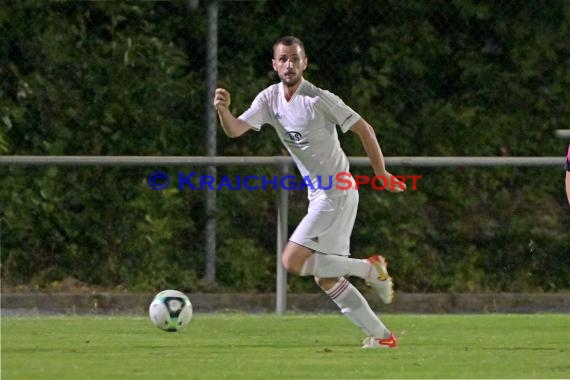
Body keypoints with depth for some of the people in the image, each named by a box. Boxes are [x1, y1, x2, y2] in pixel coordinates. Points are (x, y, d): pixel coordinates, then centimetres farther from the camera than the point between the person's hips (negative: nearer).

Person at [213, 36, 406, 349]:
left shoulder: (320, 100, -16)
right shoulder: (269, 99, 3)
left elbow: (364, 129, -10)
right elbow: (235, 130, -6)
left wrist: (382, 175, -8)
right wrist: (223, 110, -28)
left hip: (336, 194, -8)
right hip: (319, 196, 8)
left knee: (292, 261, -15)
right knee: (326, 279, 9)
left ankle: (369, 268, -3)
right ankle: (381, 335, 15)